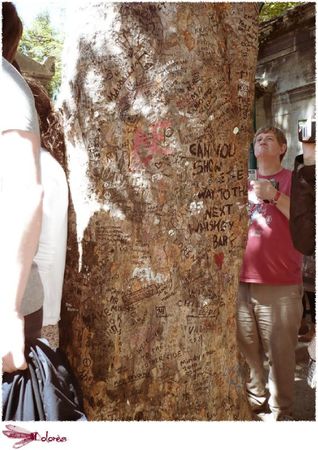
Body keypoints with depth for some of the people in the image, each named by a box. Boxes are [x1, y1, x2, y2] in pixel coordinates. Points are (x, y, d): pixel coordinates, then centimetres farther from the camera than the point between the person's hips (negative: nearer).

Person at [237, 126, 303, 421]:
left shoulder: (293, 180, 3)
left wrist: (275, 195, -17)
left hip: (280, 283, -4)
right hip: (241, 280, 5)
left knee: (280, 351, -1)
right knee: (247, 349, 12)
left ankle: (281, 411, 14)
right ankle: (254, 398, 28)